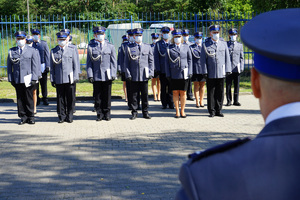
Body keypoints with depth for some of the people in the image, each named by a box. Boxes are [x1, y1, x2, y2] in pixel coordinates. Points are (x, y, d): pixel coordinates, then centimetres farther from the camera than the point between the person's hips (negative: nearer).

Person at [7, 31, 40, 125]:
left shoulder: (32, 51, 5)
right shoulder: (11, 51, 11)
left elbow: (36, 66, 2)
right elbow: (9, 66, 11)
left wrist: (34, 79, -6)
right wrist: (10, 78, 4)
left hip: (28, 79, -2)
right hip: (17, 80, 2)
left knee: (29, 98, 1)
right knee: (20, 99, 4)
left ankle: (30, 117, 9)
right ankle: (23, 117, 10)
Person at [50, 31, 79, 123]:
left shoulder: (72, 50, 7)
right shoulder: (53, 51, 9)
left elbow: (76, 64, 5)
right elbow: (52, 66, 10)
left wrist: (75, 77, -2)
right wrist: (52, 79, 5)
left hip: (70, 79, -1)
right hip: (59, 80, 1)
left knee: (70, 99, 1)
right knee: (60, 99, 3)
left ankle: (69, 117, 11)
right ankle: (61, 117, 13)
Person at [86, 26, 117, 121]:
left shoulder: (110, 46, 9)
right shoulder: (91, 47, 6)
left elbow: (113, 62, 7)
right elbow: (89, 62, 5)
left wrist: (113, 74, -2)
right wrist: (90, 75, -4)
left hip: (107, 76, 0)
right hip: (96, 76, 0)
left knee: (107, 95, 4)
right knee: (98, 96, 3)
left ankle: (107, 114, 13)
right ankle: (99, 114, 12)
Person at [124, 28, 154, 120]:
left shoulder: (148, 47, 10)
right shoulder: (129, 47, 6)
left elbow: (151, 61, 10)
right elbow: (126, 62, 5)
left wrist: (151, 73, 0)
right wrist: (128, 74, -3)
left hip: (144, 76, 1)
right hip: (134, 77, -1)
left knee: (145, 95, 5)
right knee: (134, 95, 2)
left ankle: (145, 112, 14)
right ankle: (134, 113, 11)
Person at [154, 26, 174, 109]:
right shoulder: (158, 44, 6)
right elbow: (156, 57, 2)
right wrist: (158, 68, -6)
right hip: (163, 70, -1)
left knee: (171, 87, 2)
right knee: (163, 87, 3)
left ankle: (171, 104, 8)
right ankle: (164, 104, 10)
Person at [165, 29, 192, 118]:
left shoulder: (186, 47, 8)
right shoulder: (169, 48, 6)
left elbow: (190, 60, 8)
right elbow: (167, 62, 6)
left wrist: (190, 72, 1)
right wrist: (168, 74, 0)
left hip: (184, 73, 0)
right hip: (174, 74, 0)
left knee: (183, 92, 3)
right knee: (175, 92, 2)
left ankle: (182, 111, 12)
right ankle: (177, 111, 11)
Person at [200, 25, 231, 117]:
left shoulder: (224, 44, 11)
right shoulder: (205, 45, 3)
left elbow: (227, 58, 11)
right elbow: (203, 60, 1)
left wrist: (227, 70, 4)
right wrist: (205, 72, -6)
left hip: (221, 74, 2)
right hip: (210, 74, -2)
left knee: (220, 93, 5)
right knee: (211, 93, 2)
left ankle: (218, 110, 14)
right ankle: (212, 111, 11)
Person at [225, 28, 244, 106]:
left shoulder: (240, 45, 13)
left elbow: (241, 57, 11)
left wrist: (241, 68, 1)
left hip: (236, 68, 1)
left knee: (237, 85, 3)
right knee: (228, 86, 1)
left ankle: (236, 101, 10)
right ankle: (229, 101, 9)